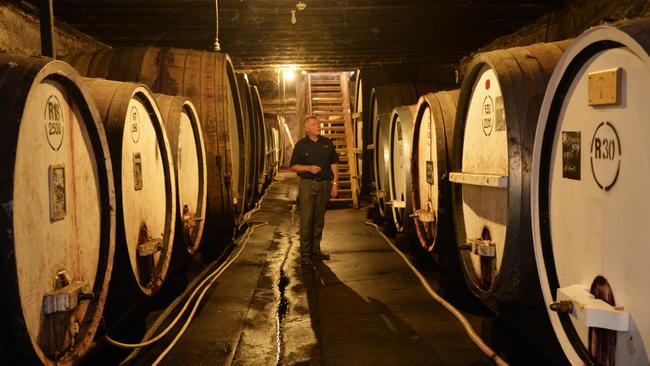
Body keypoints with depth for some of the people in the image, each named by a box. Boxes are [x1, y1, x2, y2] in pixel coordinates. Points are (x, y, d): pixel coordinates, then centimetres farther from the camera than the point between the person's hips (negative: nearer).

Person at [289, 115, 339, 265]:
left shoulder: (327, 143, 9)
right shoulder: (301, 145, 1)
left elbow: (333, 164, 11)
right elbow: (293, 166, 3)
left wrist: (335, 183, 3)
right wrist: (309, 168, -11)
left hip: (324, 184, 3)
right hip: (307, 185, -3)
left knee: (319, 219, 8)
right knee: (306, 219, -7)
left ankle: (316, 250, 18)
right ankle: (305, 253, -1)